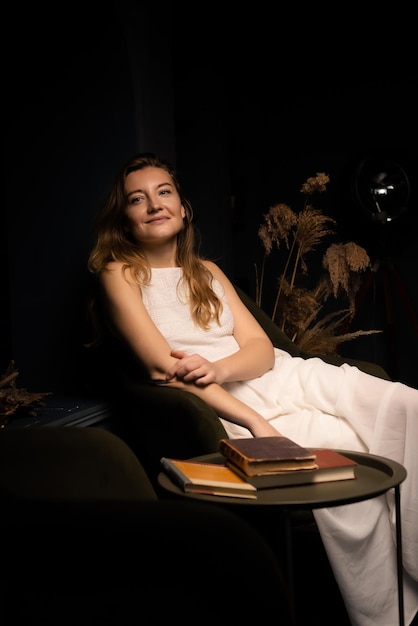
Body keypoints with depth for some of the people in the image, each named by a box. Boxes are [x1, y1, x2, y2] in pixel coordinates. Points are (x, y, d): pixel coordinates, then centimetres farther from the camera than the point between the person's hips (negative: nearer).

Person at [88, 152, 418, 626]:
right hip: (224, 406, -6)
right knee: (339, 449, -31)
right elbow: (163, 365, -9)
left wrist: (217, 368, -16)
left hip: (281, 378, 6)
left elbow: (262, 348, 10)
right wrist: (255, 423, -19)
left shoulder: (207, 272, 21)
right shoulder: (119, 273, 5)